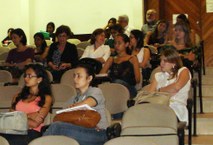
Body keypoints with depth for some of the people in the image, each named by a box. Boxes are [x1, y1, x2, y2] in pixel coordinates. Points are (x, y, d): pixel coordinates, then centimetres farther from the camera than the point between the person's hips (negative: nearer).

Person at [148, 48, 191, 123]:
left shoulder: (183, 71, 13)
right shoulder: (158, 76, 27)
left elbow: (176, 87, -9)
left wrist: (160, 90, 6)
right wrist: (168, 92, -2)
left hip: (176, 108, -4)